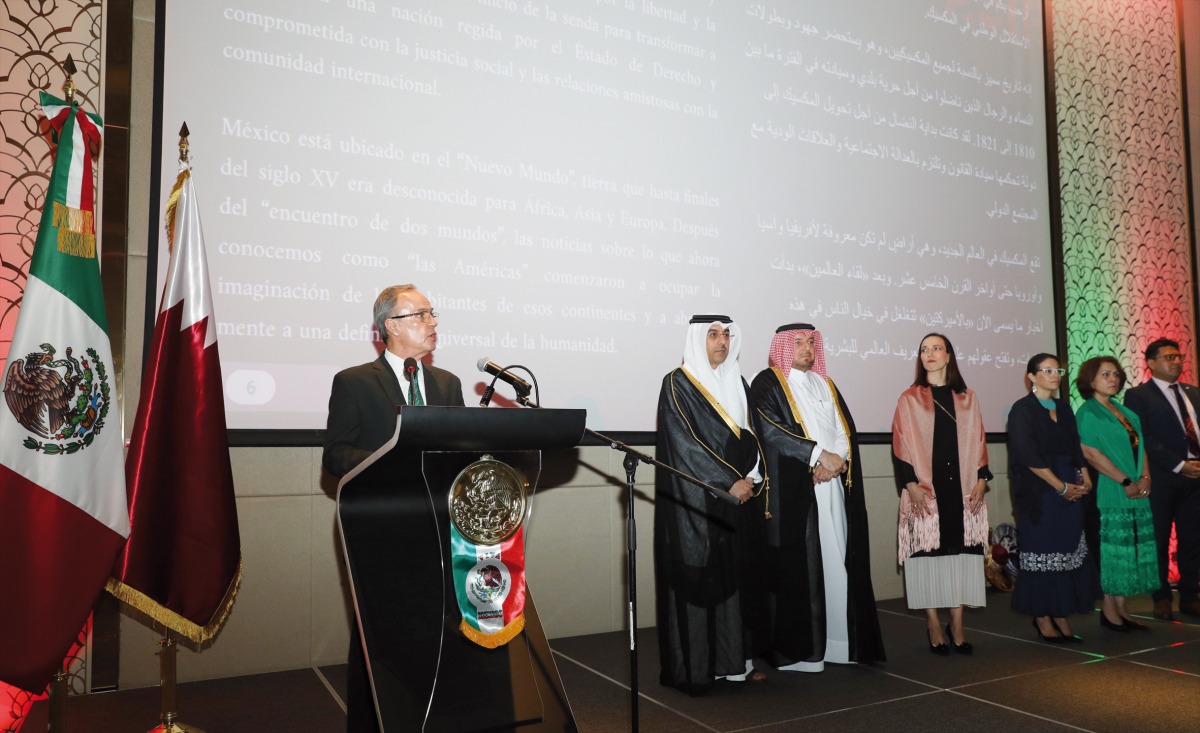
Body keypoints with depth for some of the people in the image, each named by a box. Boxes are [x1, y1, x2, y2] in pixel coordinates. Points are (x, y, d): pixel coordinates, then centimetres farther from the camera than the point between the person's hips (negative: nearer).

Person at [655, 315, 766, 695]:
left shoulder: (737, 383, 15)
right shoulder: (678, 384, -6)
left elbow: (751, 435, 14)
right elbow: (685, 443, -14)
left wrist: (751, 478, -4)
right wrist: (730, 483, -16)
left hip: (736, 497, 7)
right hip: (694, 501, -6)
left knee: (736, 575, 7)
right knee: (697, 577, -4)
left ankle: (734, 660, 16)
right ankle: (695, 667, 5)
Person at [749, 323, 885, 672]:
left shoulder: (825, 384, 21)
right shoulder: (767, 384, 1)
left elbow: (846, 430, 12)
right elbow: (771, 431, -12)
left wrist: (837, 459, -8)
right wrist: (820, 455, -15)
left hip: (833, 486, 6)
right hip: (792, 489, -6)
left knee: (838, 561, 4)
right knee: (796, 566, -6)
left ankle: (838, 640, 11)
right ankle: (796, 649, 0)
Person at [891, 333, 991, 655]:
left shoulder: (967, 399, 13)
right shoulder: (910, 399, 4)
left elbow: (979, 443, 11)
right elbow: (900, 446, -1)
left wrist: (981, 480, -1)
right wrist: (911, 484, -11)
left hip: (963, 490, 3)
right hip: (925, 492, -2)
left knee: (961, 552, 2)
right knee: (929, 554, -2)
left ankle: (957, 625, 10)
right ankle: (934, 627, 6)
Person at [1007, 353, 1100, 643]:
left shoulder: (1064, 408, 15)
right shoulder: (1022, 410, -6)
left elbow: (1076, 448, 15)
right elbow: (1028, 455, -13)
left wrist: (1084, 478, -3)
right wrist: (1062, 487, -13)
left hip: (1070, 491, 6)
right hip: (1039, 492, -6)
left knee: (1068, 551, 4)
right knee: (1042, 552, -3)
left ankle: (1061, 617, 11)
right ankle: (1042, 619, 5)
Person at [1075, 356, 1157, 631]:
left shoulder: (1124, 411, 16)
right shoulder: (1087, 412, -7)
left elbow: (1139, 445, 15)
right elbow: (1091, 453, -14)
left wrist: (1145, 477, -1)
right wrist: (1126, 482, -14)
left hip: (1137, 492, 7)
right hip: (1111, 492, -7)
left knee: (1130, 549, 8)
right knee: (1113, 548, -4)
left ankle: (1121, 608, 15)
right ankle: (1109, 609, 6)